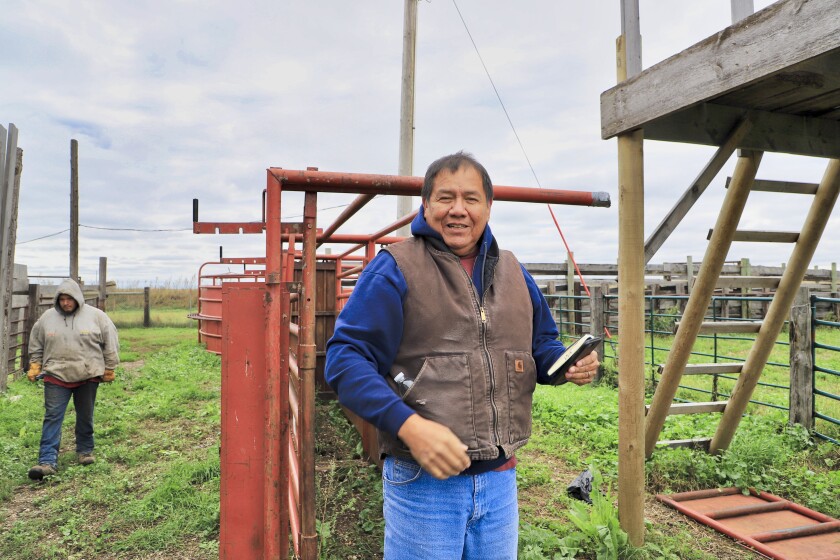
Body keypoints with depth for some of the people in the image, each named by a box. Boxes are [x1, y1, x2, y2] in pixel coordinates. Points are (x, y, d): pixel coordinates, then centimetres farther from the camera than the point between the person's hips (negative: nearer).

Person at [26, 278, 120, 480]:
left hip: (88, 376, -1)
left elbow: (110, 342, 1)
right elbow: (36, 344, 15)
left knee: (85, 417, 12)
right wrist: (34, 366, 9)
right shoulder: (47, 318, 3)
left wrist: (109, 368, 2)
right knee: (52, 417, -3)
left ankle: (85, 451, 29)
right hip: (56, 376, 1)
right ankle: (48, 461, -1)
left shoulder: (96, 316, -4)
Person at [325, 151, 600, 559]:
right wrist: (407, 424, -27)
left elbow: (540, 344, 19)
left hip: (501, 479, 6)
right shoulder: (395, 268, -9)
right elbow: (346, 359, -14)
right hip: (422, 480, -5)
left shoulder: (512, 271, 9)